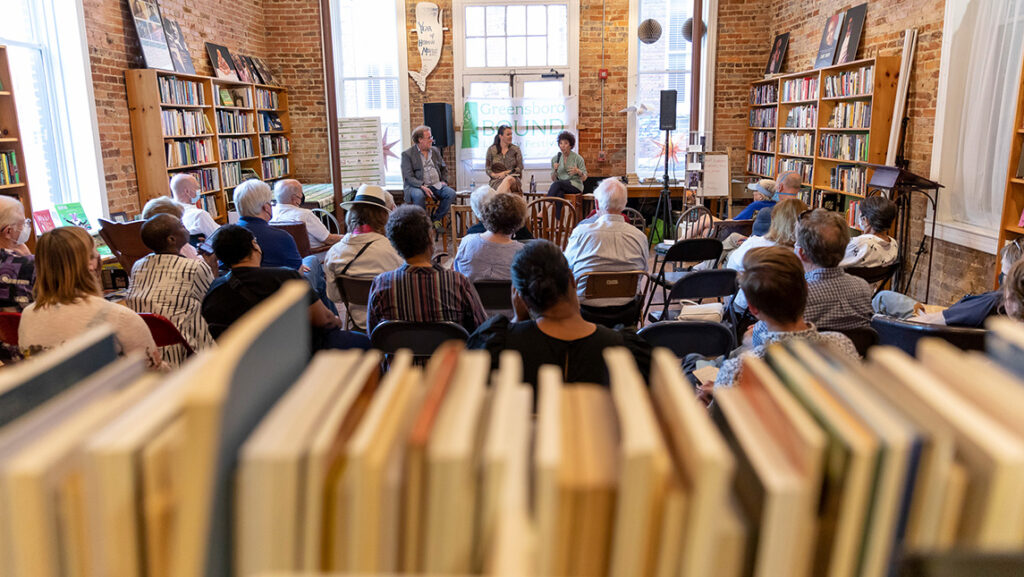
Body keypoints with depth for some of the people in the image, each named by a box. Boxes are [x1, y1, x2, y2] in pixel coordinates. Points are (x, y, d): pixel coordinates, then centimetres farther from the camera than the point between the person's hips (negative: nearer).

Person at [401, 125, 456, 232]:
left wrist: (444, 181, 7)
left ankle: (436, 219, -6)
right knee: (419, 195, -38)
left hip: (436, 185, 5)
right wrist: (422, 187, -24)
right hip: (416, 186, -5)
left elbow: (444, 168, 27)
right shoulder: (407, 154, -1)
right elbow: (409, 177, -9)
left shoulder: (435, 150, 17)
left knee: (451, 193, -22)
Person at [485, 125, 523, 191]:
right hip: (497, 181, 0)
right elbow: (487, 168, 8)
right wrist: (494, 175, -13)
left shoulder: (516, 149, 10)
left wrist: (506, 173, -9)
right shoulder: (491, 150, 9)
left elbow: (520, 168, 4)